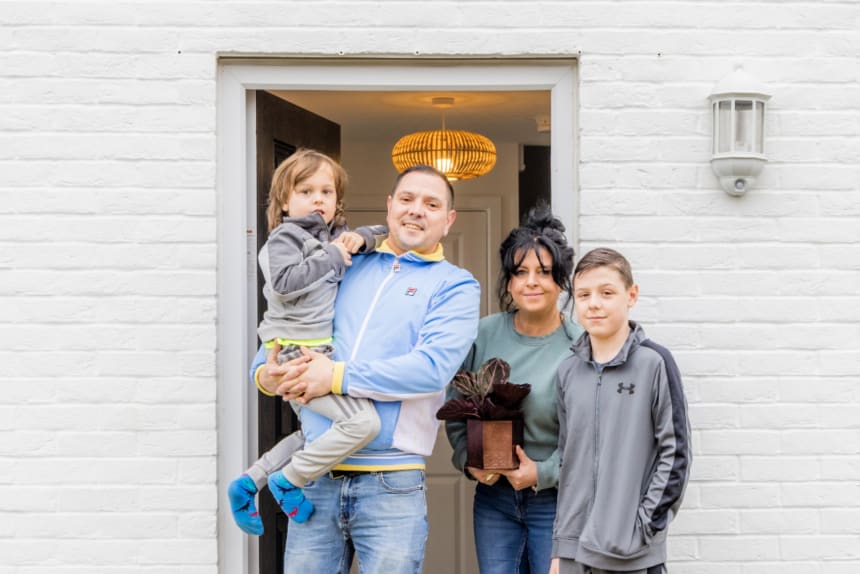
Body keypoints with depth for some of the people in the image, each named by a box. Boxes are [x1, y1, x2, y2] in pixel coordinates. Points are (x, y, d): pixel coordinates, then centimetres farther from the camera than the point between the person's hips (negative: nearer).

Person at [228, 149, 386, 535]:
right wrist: (330, 257, -18)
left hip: (321, 354, 10)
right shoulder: (284, 237, -6)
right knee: (363, 421, -22)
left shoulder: (333, 238, 17)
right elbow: (285, 282, -22)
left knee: (316, 431, 25)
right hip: (297, 355, -10)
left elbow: (382, 235, 23)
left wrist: (361, 238, 1)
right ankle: (287, 481, -9)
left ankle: (249, 483, 29)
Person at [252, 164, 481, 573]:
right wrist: (265, 371, 0)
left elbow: (433, 367, -13)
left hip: (391, 485, -3)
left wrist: (338, 376, -16)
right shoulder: (345, 267, 15)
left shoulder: (455, 286, 3)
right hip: (315, 477, 4)